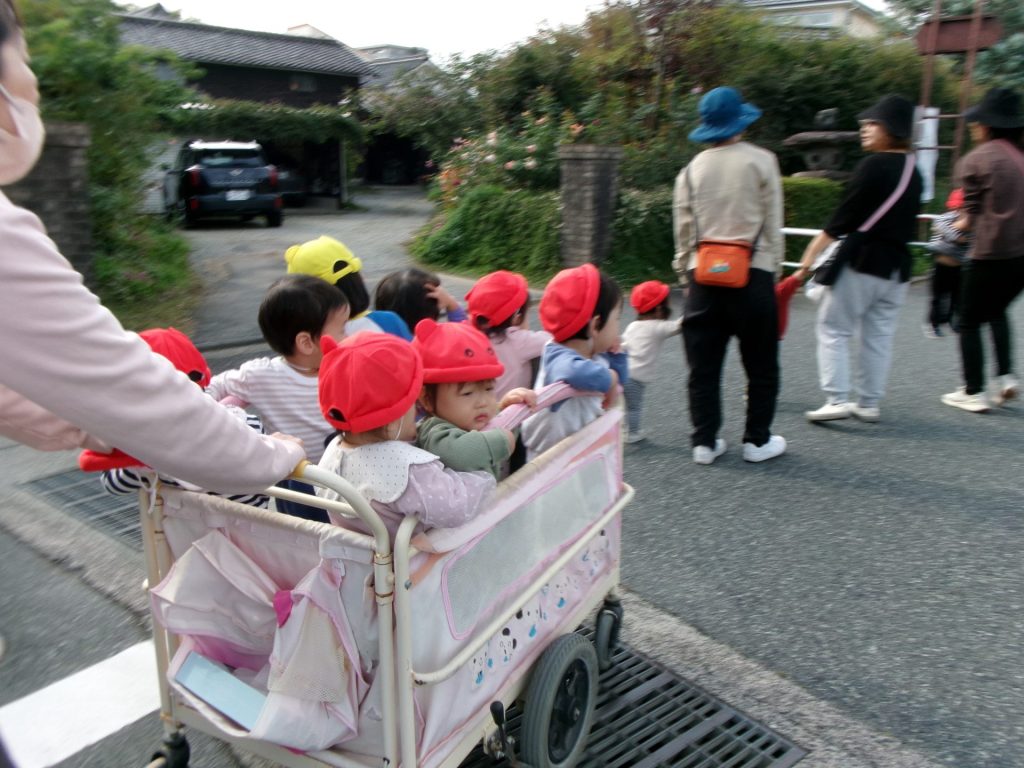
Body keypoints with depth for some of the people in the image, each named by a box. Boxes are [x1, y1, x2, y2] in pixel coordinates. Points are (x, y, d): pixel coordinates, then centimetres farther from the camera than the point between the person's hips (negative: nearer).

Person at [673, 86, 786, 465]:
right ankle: (757, 440, 18)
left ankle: (704, 441, 12)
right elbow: (772, 224, -1)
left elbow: (683, 230, 6)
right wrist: (773, 271, 7)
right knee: (760, 365, 11)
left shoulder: (692, 170, 6)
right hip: (752, 273, -2)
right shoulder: (761, 161, -1)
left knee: (704, 366, 8)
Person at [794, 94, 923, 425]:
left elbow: (842, 219, -14)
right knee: (879, 335, 12)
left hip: (860, 261, -8)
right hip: (897, 265, 8)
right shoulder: (913, 170, 12)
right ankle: (868, 403, 17)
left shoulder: (874, 165, -12)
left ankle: (838, 399, -6)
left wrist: (810, 255, -12)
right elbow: (908, 221, 15)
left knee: (833, 328, 1)